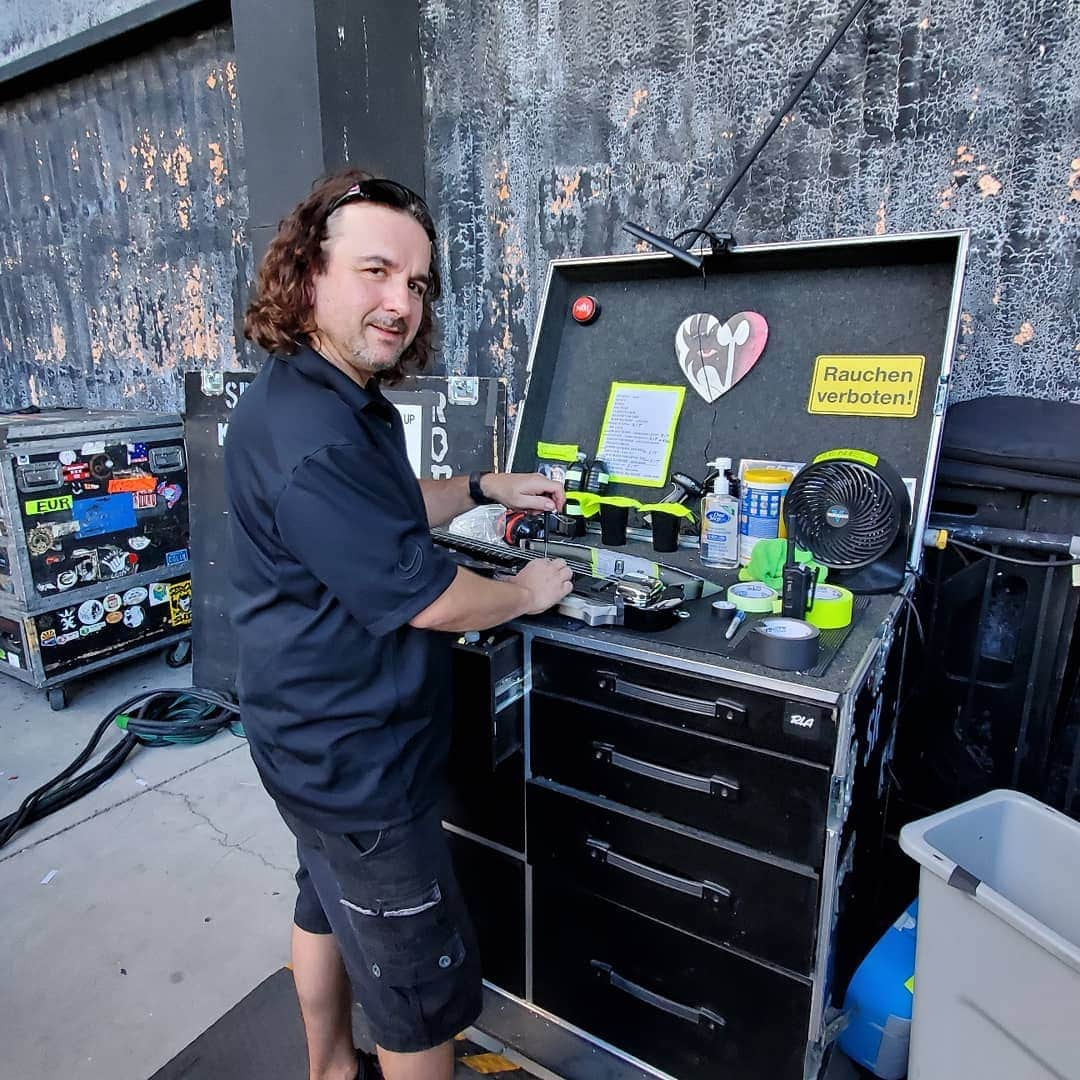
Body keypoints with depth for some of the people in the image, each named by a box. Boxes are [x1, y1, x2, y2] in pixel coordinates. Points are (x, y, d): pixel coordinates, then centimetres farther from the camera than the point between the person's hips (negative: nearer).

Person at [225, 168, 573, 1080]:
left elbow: (388, 511, 21)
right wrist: (528, 591, -10)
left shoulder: (341, 401, 6)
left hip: (325, 742, 11)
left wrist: (487, 488, 14)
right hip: (359, 762, -11)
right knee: (427, 987, 8)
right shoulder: (304, 430, -29)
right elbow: (422, 596, -27)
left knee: (328, 906, 29)